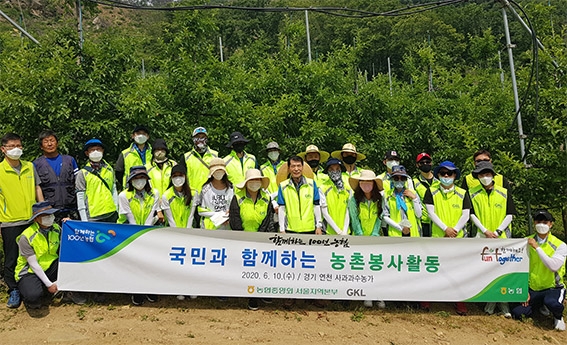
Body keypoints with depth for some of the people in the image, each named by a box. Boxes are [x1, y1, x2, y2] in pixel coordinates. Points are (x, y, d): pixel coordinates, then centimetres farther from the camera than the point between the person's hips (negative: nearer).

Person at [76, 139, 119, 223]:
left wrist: (116, 211, 7)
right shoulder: (82, 173, 0)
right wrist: (84, 221, -6)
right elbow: (80, 199, -2)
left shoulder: (109, 170, 11)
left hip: (111, 215, 3)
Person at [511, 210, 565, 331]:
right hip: (533, 289, 3)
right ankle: (540, 305, 17)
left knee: (551, 303, -38)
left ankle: (558, 317, 0)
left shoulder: (560, 245, -9)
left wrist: (537, 247, -26)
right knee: (517, 313, -14)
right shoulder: (527, 242, 0)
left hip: (553, 288, -3)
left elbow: (554, 267, -26)